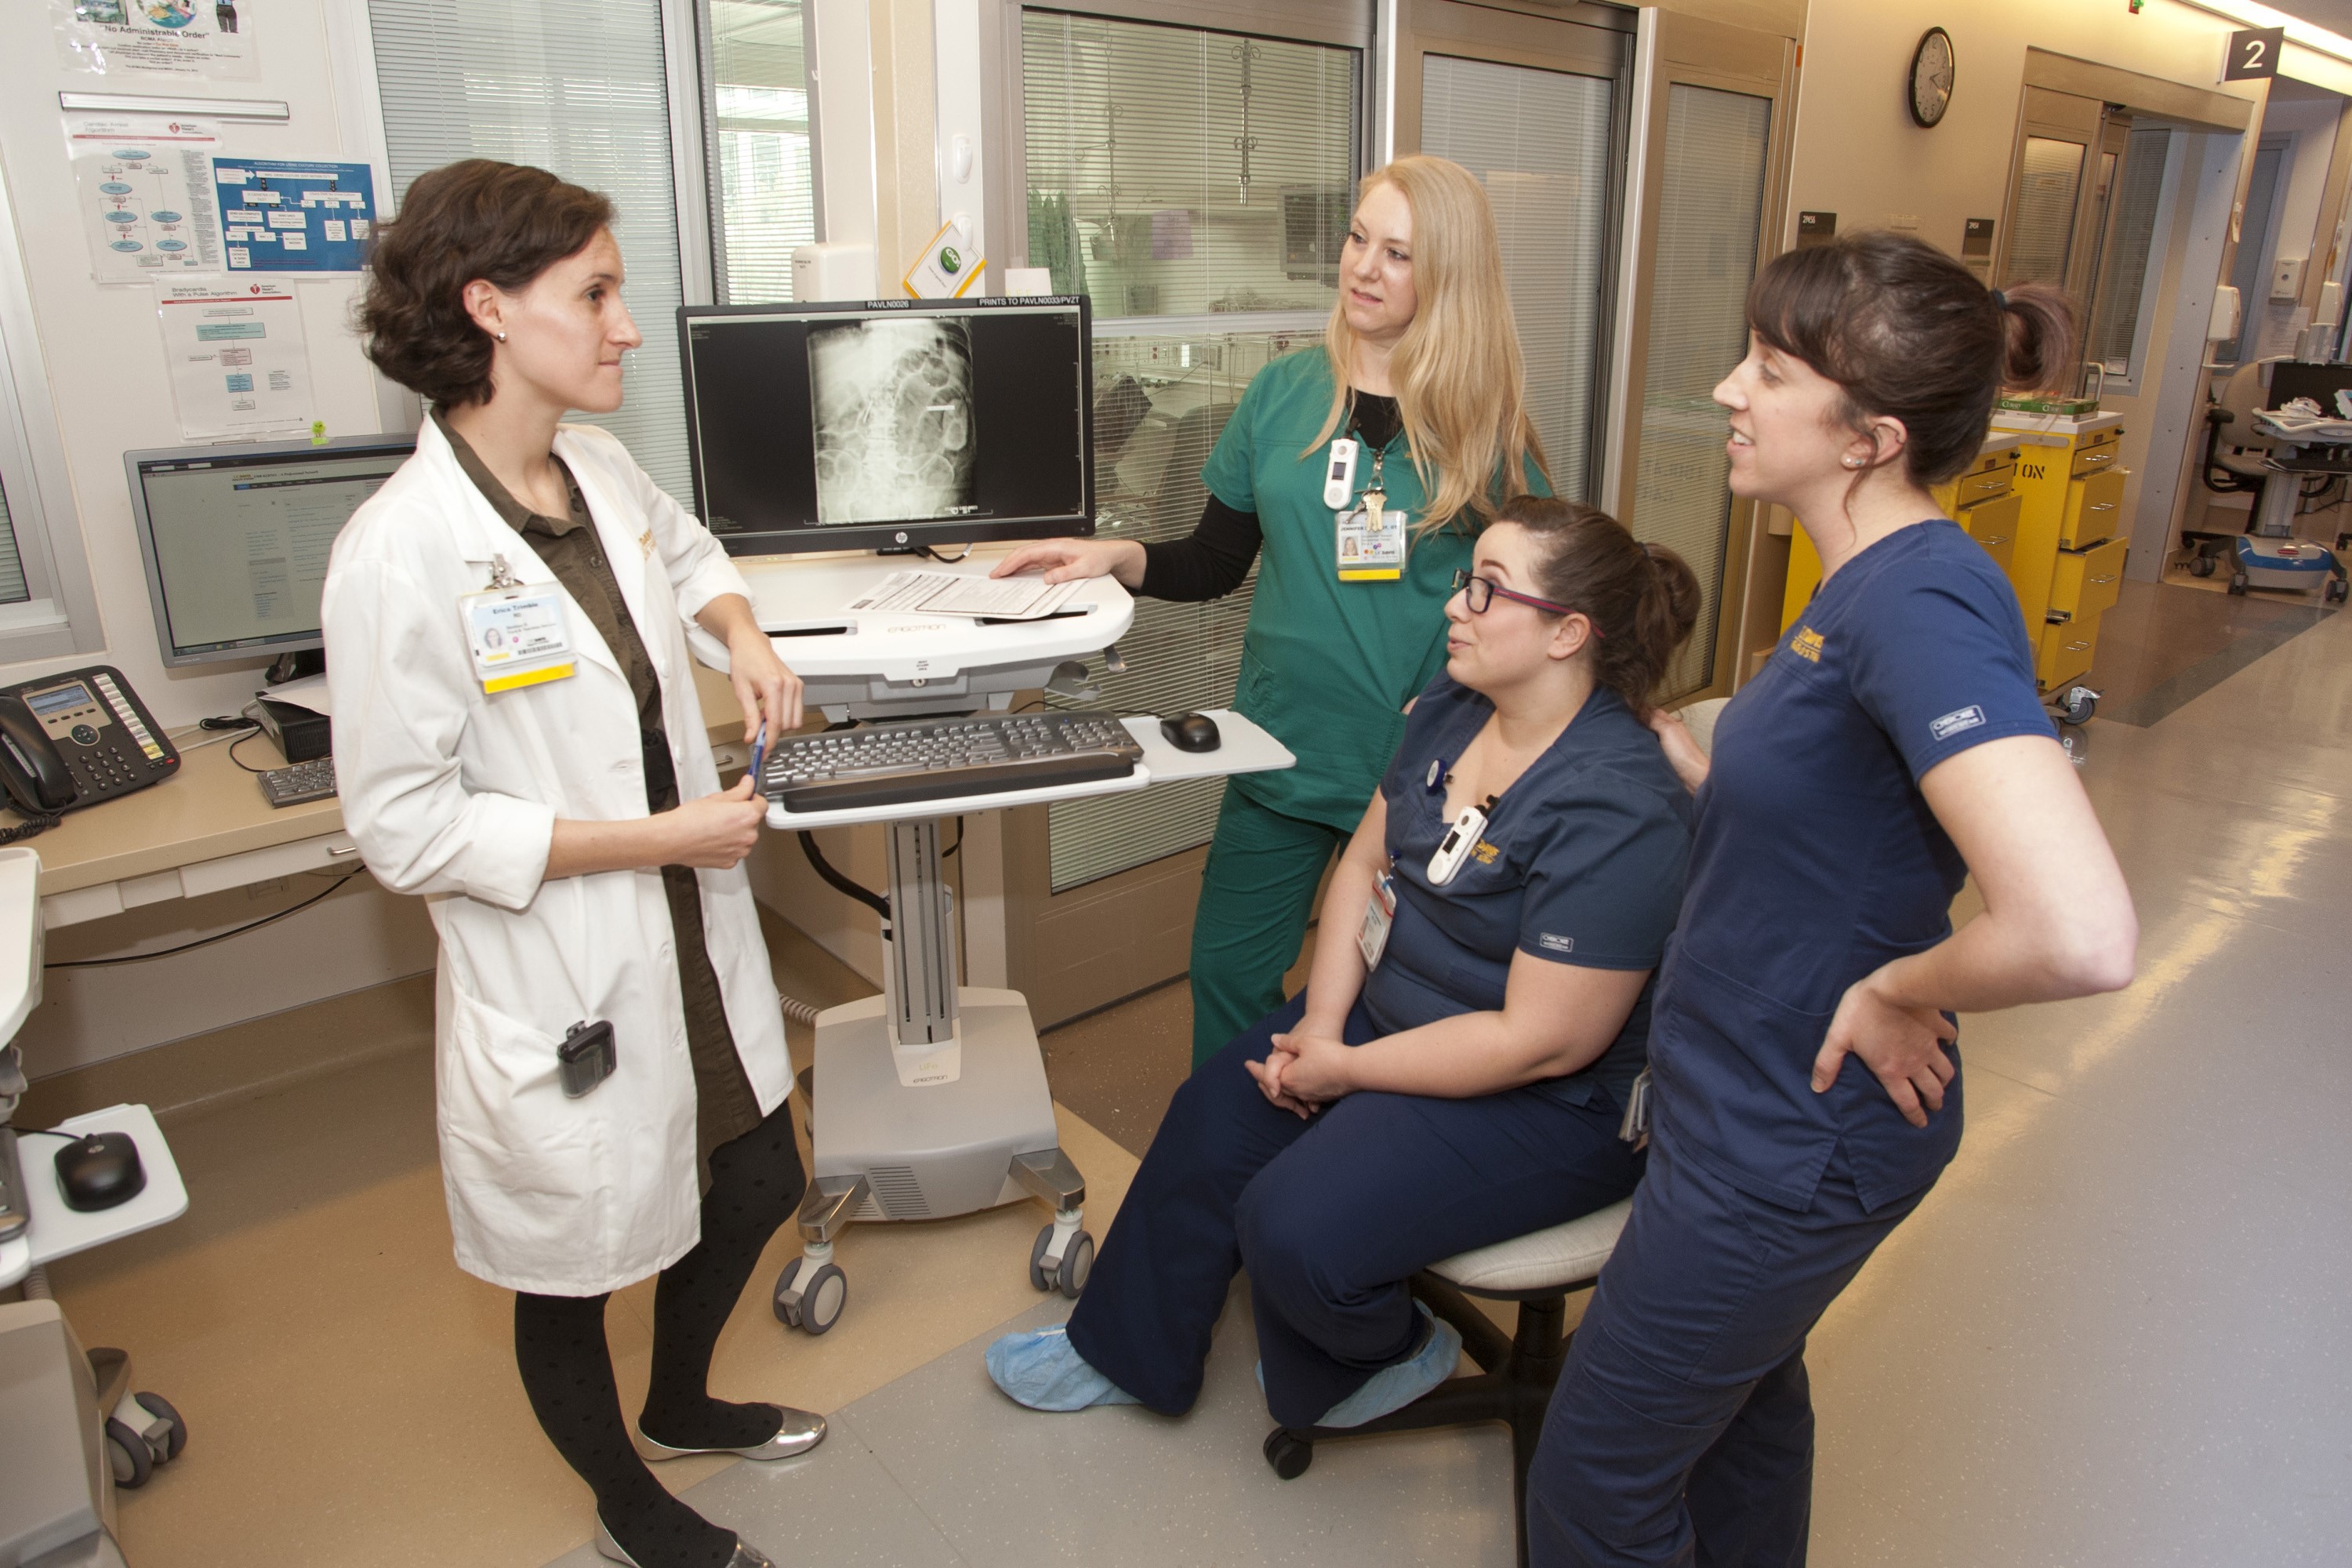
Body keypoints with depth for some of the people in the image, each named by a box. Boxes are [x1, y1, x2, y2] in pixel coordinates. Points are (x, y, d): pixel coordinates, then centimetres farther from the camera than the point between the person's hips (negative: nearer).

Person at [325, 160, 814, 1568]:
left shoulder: (604, 474, 0)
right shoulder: (404, 552, -23)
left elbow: (689, 551, 24)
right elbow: (406, 829, -20)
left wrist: (742, 630, 3)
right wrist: (657, 836, -21)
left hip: (695, 941, 8)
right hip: (560, 986, -7)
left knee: (756, 1191, 23)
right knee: (575, 1269, 17)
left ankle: (681, 1404, 54)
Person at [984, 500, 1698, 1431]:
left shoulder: (1614, 811, -29)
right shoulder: (1451, 706, -2)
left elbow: (1542, 1041, -27)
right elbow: (1367, 863, 5)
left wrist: (1346, 1070, -18)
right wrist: (1320, 1020, -8)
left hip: (1547, 1103, -8)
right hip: (1392, 1001, 8)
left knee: (1293, 1227, -20)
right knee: (1212, 1120, 3)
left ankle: (1389, 1357, 16)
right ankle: (1126, 1352, 27)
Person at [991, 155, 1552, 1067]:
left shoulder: (1486, 424, -4)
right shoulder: (1284, 393, 2)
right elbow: (1216, 563, 7)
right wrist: (1115, 556, -10)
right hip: (1283, 749, 2)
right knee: (1227, 974, 10)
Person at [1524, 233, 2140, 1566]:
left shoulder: (1923, 604, -28)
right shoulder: (1877, 582, 3)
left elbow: (2081, 935, -38)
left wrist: (1896, 993, -22)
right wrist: (1677, 753, 4)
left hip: (1790, 1144, -9)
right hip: (1763, 1106, 9)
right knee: (1746, 1395, 30)